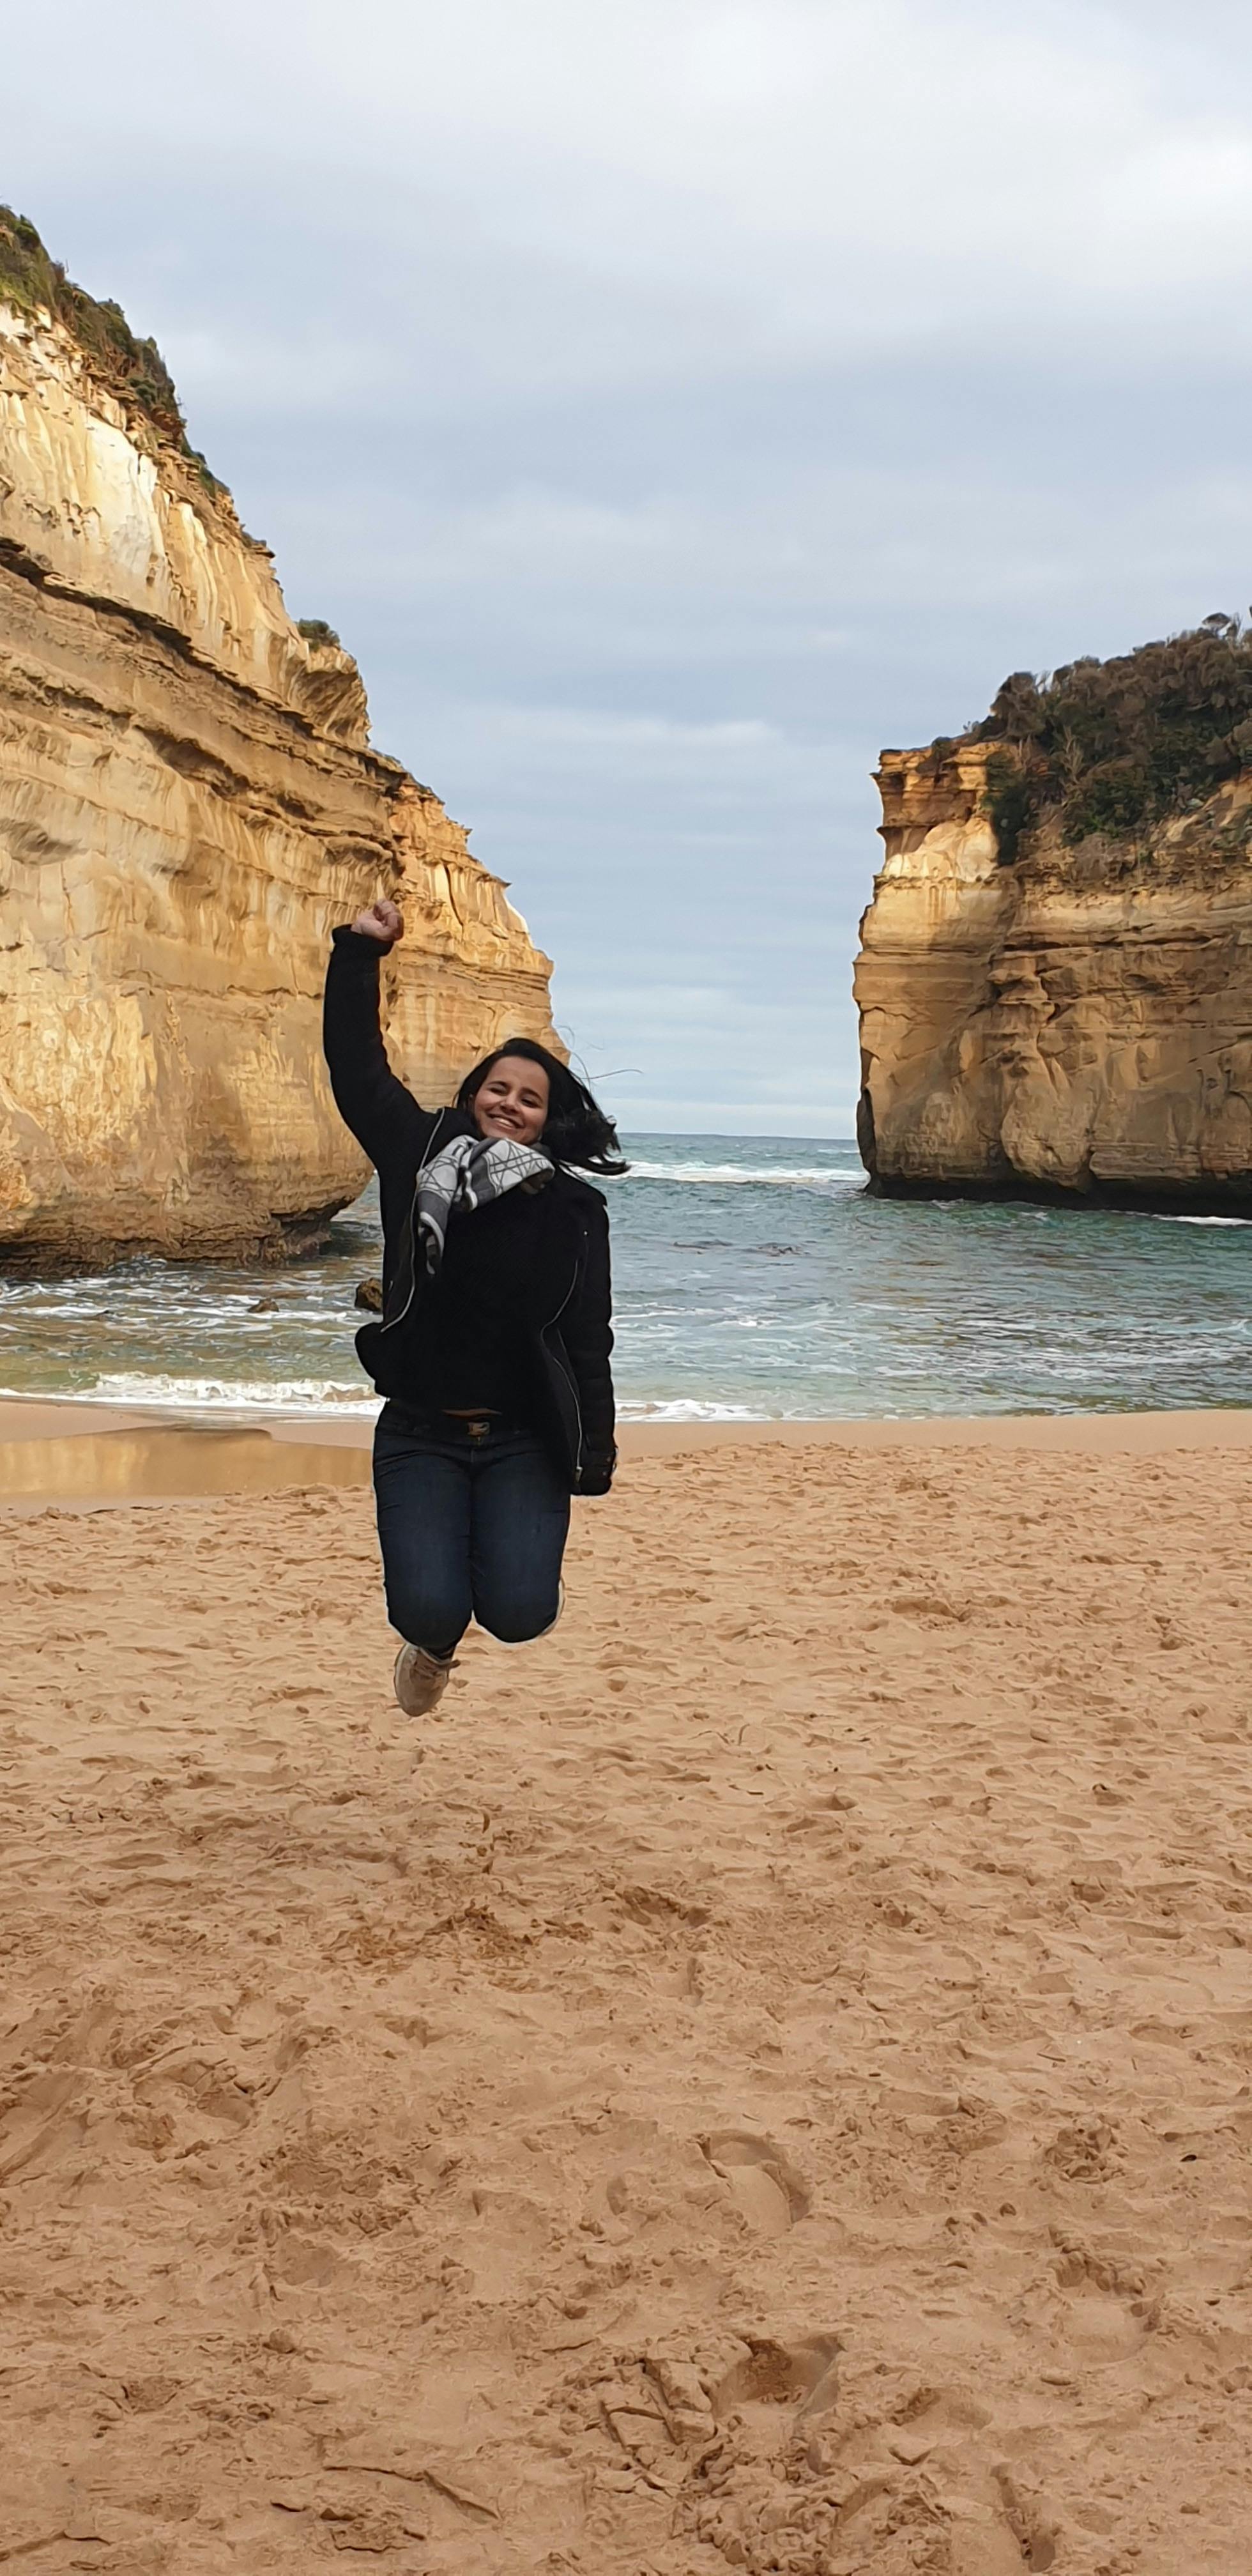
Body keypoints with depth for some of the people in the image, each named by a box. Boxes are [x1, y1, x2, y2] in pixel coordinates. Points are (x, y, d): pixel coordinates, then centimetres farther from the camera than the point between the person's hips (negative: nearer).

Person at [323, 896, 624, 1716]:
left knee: (518, 1613, -16)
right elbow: (356, 1067, -1)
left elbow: (588, 1341, 0)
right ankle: (435, 1645, 24)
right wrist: (359, 954, -7)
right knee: (429, 1611, -16)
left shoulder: (573, 1209, 1)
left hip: (522, 1439, 0)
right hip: (421, 1434, 0)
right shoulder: (422, 1156, 3)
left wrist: (595, 1457, -4)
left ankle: (526, 1565, 24)